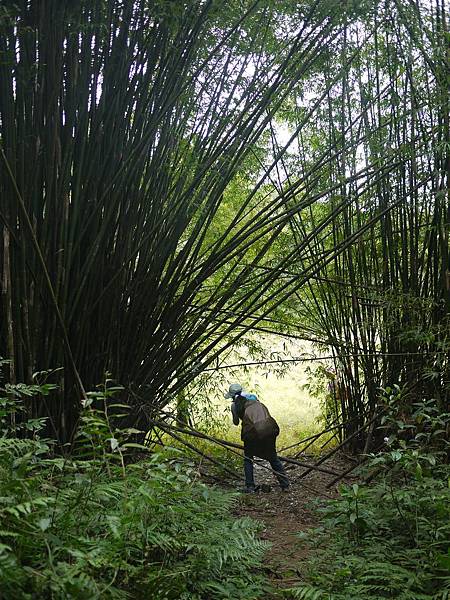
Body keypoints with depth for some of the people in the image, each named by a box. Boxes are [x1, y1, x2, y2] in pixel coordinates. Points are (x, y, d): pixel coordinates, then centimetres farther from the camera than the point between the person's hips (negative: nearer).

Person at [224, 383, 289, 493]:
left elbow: (236, 422, 16)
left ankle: (250, 486, 12)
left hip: (253, 431, -4)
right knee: (273, 458, 18)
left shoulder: (235, 404, 11)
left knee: (248, 459, 19)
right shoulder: (254, 399, 24)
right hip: (269, 429, 4)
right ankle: (285, 485, 17)